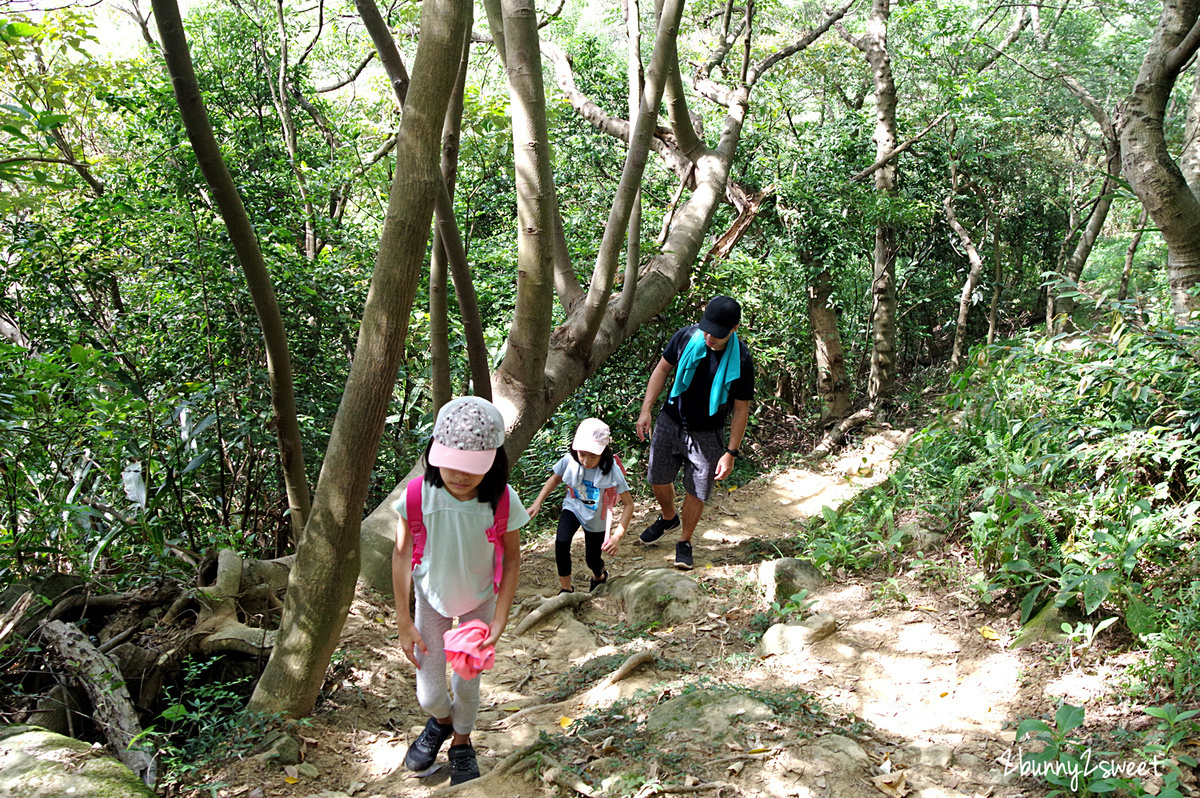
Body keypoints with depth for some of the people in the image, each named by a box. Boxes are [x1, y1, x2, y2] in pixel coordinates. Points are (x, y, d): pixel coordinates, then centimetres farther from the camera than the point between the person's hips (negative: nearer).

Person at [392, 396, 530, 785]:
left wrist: (500, 620, -14)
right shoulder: (419, 495, -29)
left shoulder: (502, 502, -28)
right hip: (431, 597, 1)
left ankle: (461, 743, 45)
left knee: (467, 683, 12)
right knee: (429, 691, 6)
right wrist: (404, 622, -9)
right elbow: (401, 553, -14)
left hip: (479, 600, 0)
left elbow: (511, 557, -12)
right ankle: (441, 721, 45)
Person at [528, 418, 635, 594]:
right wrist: (537, 503, -6)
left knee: (592, 559, 10)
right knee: (561, 541, -26)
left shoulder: (612, 470, -30)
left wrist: (617, 536, -34)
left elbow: (628, 504, -25)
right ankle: (565, 588, -4)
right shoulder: (569, 461, -23)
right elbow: (556, 478, 1)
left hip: (596, 518, -1)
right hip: (573, 507, 1)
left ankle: (599, 576, 51)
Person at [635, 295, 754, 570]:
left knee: (696, 492, 5)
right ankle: (669, 518, 46)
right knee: (658, 479, 14)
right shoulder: (686, 337, -14)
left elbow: (741, 409, -11)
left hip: (707, 434, -2)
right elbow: (662, 369, 1)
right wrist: (646, 409, -5)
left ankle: (685, 542, 30)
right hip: (670, 422, 3)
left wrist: (731, 453, -12)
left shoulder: (740, 361, -20)